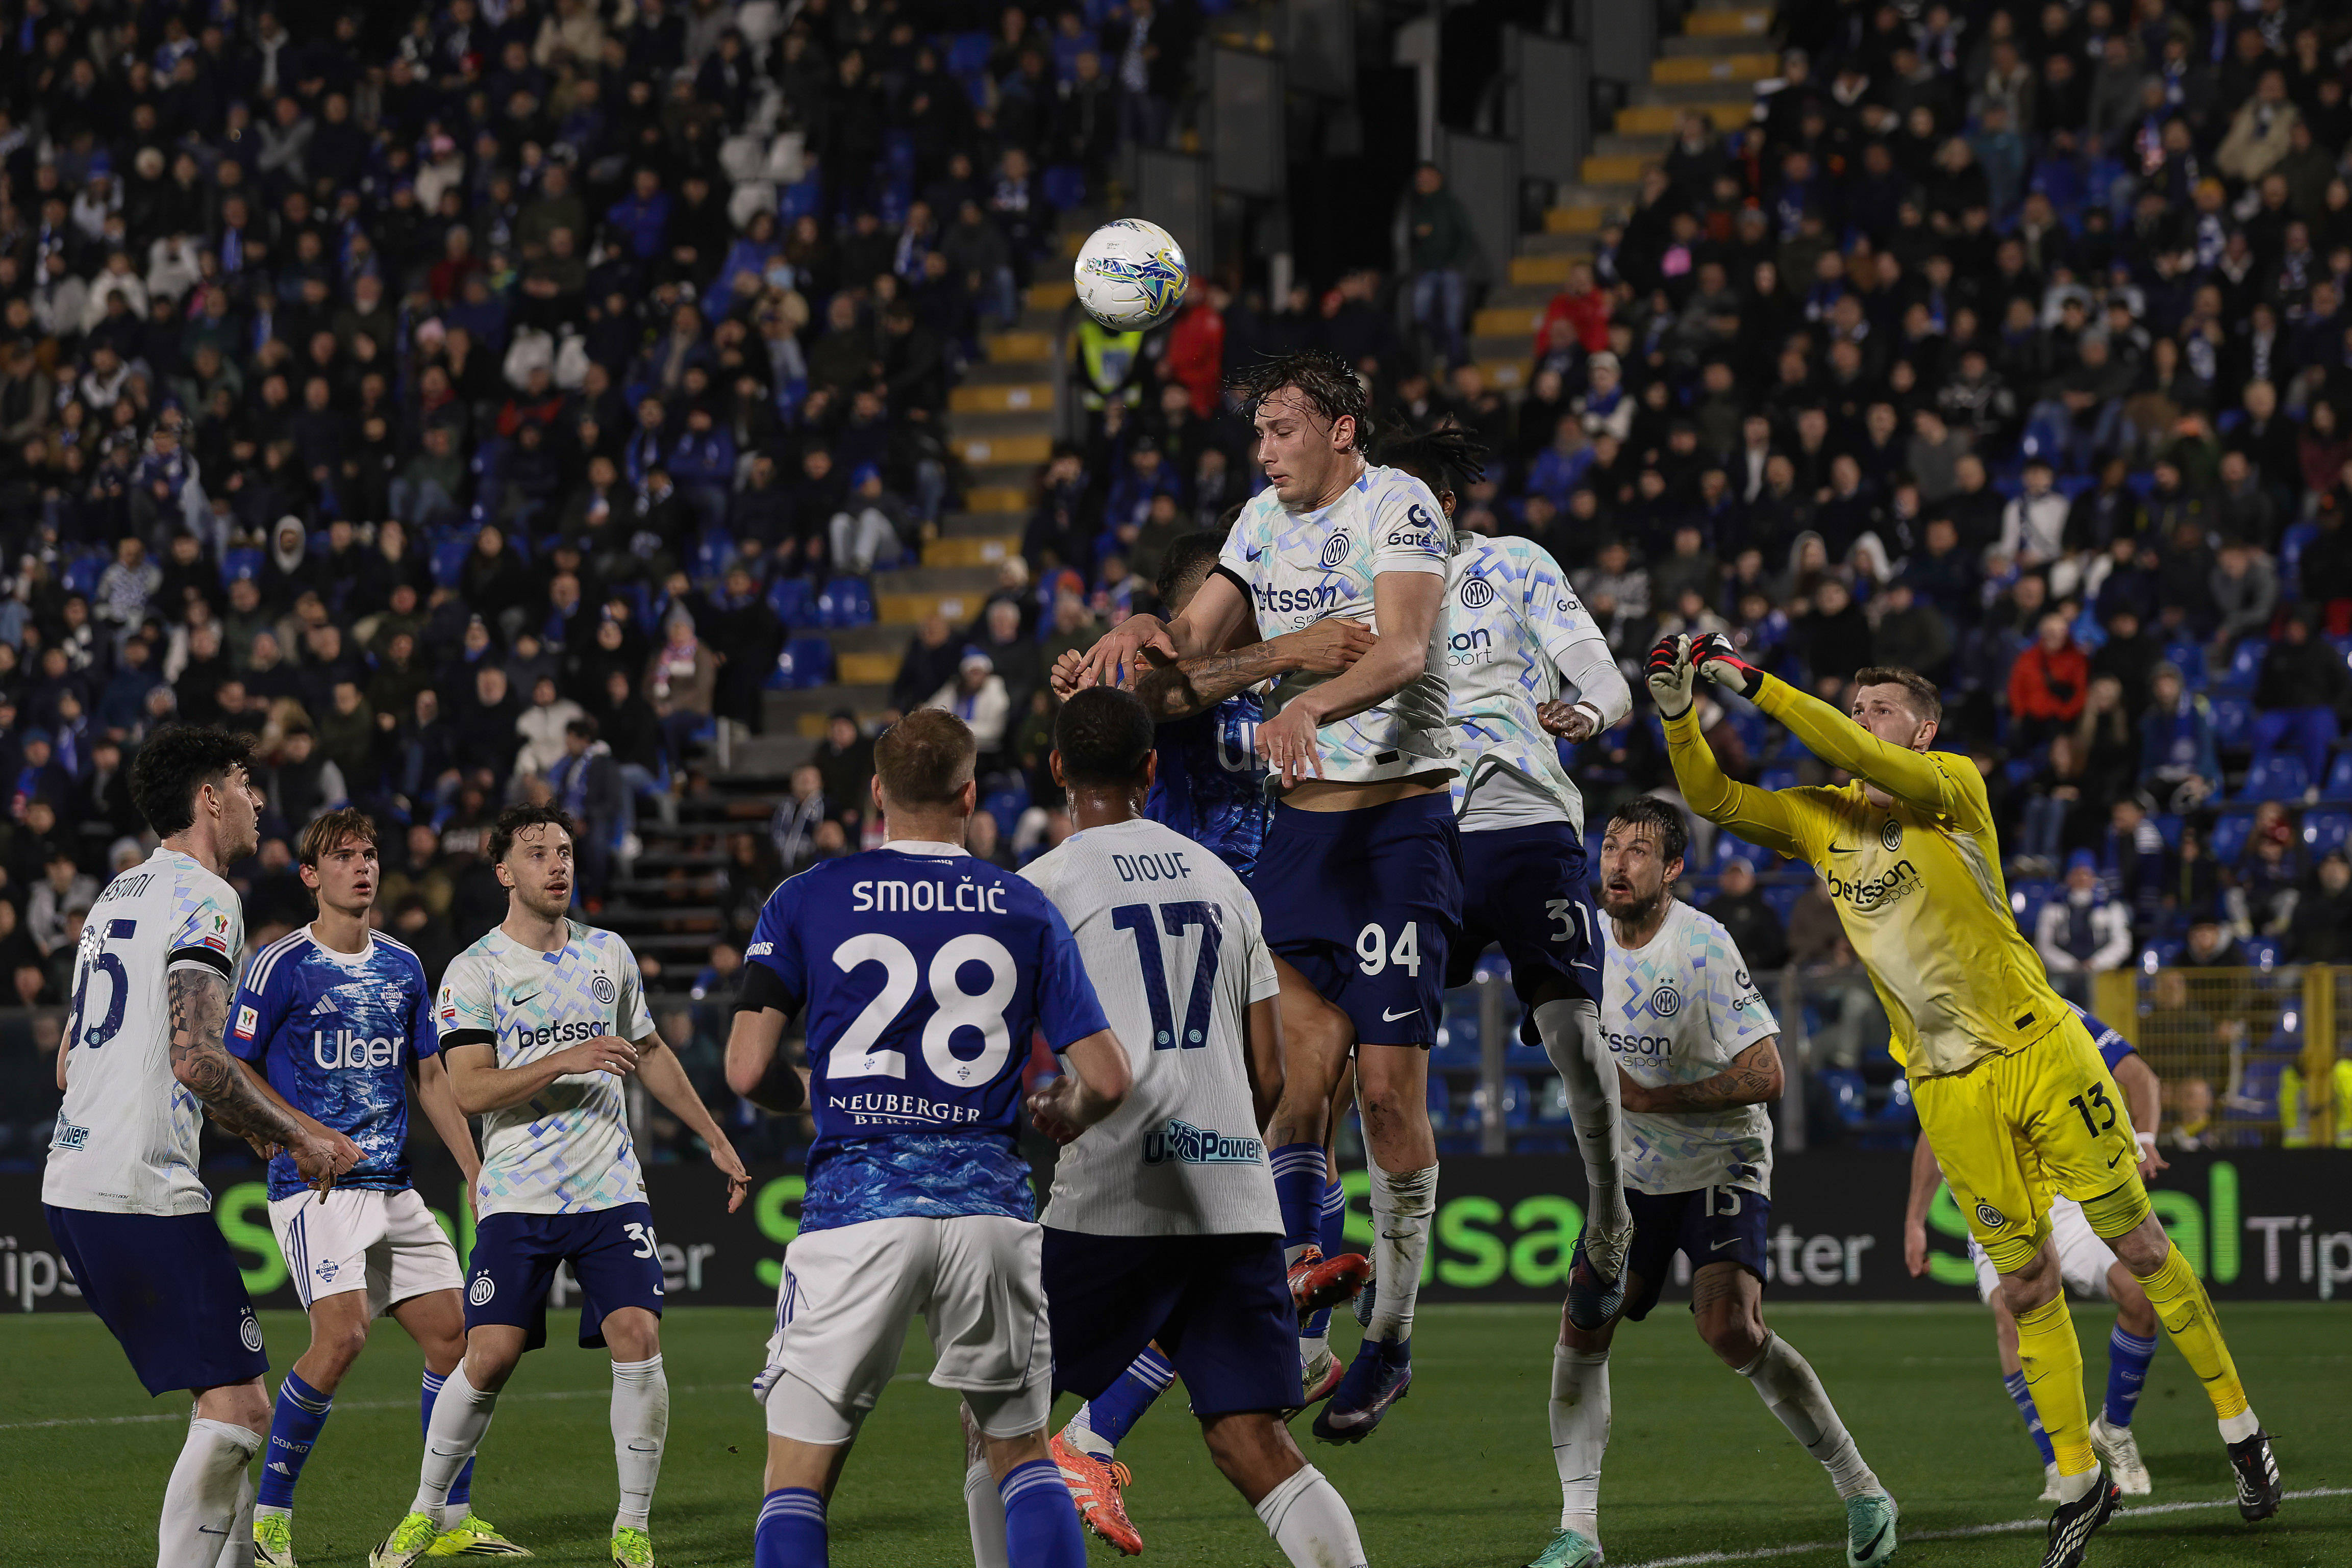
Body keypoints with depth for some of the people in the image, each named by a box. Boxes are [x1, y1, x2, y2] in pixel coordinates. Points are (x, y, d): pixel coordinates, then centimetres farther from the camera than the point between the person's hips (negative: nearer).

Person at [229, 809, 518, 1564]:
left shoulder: (404, 966, 13)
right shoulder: (281, 965, -6)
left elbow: (431, 1079, 20)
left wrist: (478, 1177, 15)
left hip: (393, 1189, 7)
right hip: (313, 1189, -7)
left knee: (453, 1331, 4)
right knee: (342, 1334, -21)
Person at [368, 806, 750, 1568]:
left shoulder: (608, 953, 12)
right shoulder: (475, 971, -2)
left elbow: (651, 1055, 25)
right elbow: (469, 1089, -12)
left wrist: (717, 1142, 26)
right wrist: (567, 1061, -22)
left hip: (612, 1188, 3)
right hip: (518, 1195, -3)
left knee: (638, 1339, -13)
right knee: (489, 1357, -9)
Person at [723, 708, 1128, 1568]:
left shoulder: (804, 901, 3)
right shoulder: (1027, 911, 7)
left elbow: (748, 1071, -2)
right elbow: (1107, 1079, 3)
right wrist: (1058, 1115, 26)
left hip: (856, 1210, -2)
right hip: (989, 1203, 2)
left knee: (798, 1479, 4)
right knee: (1022, 1455, 17)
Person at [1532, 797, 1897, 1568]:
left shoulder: (1704, 947, -20)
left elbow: (1764, 1077, -22)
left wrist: (1650, 1100, -23)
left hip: (1722, 1163, -6)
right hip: (1636, 1175, 6)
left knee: (1730, 1330, -23)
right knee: (1582, 1328, -8)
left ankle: (1862, 1493, -8)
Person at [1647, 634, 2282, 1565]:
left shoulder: (1953, 784, -7)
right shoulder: (1819, 820, 9)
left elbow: (1869, 763, -24)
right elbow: (1714, 799, 3)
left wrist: (1755, 684, -26)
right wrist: (1679, 713, -14)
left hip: (2041, 1051, -4)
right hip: (1948, 1092, 4)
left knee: (2137, 1244, 1)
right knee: (2025, 1285, 5)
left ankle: (2238, 1426, 14)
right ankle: (2079, 1481, 13)